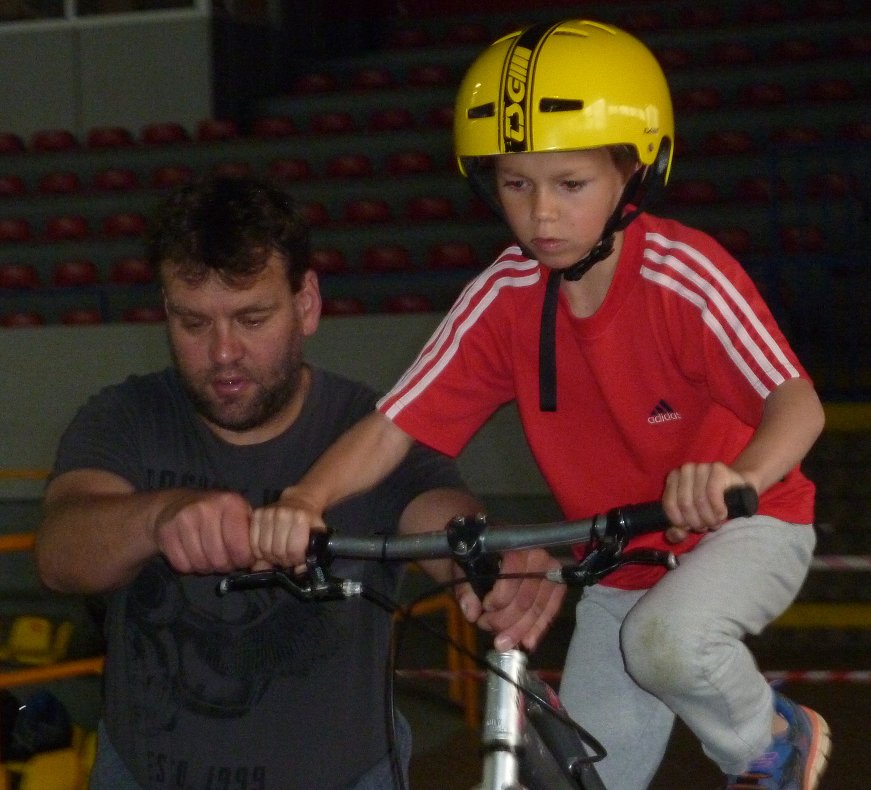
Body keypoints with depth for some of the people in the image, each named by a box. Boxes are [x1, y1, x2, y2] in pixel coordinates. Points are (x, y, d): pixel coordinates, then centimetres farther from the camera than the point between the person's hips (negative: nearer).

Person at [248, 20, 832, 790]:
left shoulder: (684, 275, -26)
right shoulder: (503, 298, -15)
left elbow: (797, 402, -37)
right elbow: (389, 428, -20)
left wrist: (740, 476, -60)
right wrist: (304, 502, -40)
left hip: (742, 527, -5)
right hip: (619, 564, 5)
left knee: (667, 639, -35)